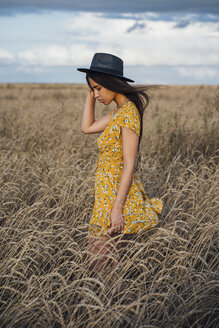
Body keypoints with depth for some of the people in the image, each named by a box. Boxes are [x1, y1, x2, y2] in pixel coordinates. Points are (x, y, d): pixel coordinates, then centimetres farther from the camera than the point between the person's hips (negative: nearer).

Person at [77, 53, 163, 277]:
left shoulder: (129, 112, -19)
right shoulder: (119, 111, 10)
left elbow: (129, 165, -22)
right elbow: (86, 127, 16)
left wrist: (117, 208, -23)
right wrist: (90, 93, 10)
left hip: (117, 194, -10)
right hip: (108, 192, 10)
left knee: (101, 264, -4)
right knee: (108, 259, 15)